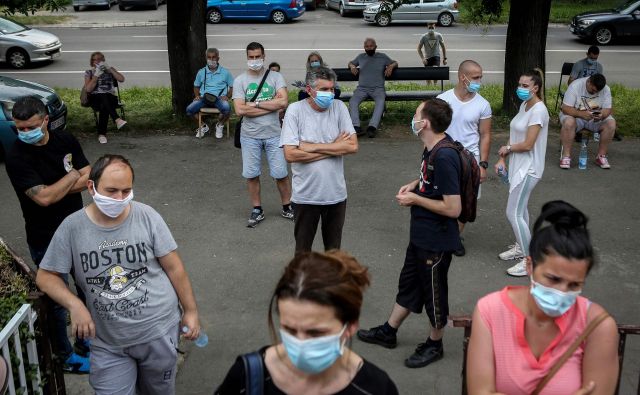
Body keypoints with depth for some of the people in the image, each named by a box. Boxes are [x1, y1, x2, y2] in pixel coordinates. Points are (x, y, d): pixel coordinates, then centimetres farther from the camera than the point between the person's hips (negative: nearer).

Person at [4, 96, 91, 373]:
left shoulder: (65, 140, -4)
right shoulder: (16, 157, -20)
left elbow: (89, 179, -8)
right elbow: (43, 198, -27)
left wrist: (56, 189, -22)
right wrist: (73, 176, -15)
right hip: (47, 241, -6)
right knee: (58, 299, 8)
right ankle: (66, 356, 27)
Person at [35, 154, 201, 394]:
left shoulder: (147, 217, -10)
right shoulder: (72, 227, -8)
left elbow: (174, 268, -3)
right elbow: (45, 276, 0)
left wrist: (191, 311, 1)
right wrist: (74, 305, -16)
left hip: (158, 332, 0)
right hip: (108, 344, 0)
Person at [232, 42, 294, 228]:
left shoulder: (275, 76, -1)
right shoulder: (240, 80, -2)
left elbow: (284, 102, -15)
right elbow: (240, 110, -14)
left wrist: (256, 103, -14)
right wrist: (271, 106, -13)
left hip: (273, 134, 0)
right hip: (250, 136, 1)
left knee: (281, 173, 5)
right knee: (251, 174, 8)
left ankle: (287, 207, 23)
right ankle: (257, 210, 23)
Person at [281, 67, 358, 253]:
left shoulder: (339, 107, -3)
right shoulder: (295, 110, -11)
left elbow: (353, 146, -11)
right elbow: (290, 154, -19)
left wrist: (312, 147, -16)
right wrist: (335, 147, -14)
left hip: (336, 193, 2)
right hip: (305, 195, -2)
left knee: (334, 249, 19)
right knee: (303, 249, 15)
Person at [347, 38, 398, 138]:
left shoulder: (382, 57, 14)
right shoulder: (361, 57, 19)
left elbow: (395, 63, 19)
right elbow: (351, 63, 32)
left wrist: (391, 66, -4)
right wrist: (352, 66, 8)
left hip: (378, 88, -1)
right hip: (362, 88, 2)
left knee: (380, 102, -36)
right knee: (352, 101, -30)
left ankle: (372, 127, -48)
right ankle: (356, 127, -43)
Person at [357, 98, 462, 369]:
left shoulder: (444, 158, -28)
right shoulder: (433, 147, 0)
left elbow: (453, 208, -28)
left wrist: (414, 199, -19)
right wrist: (415, 184, 2)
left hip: (437, 240, -9)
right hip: (421, 235, 9)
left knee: (433, 292, 11)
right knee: (409, 283, 23)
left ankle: (434, 345, 33)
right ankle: (388, 332, 41)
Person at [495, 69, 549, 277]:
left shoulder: (538, 110, -20)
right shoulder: (524, 105, 8)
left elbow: (527, 144, -22)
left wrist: (506, 148, -6)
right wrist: (502, 159, 5)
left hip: (528, 169, -9)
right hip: (518, 166, 9)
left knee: (513, 213, -8)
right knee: (520, 209, 19)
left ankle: (530, 260, 0)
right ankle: (520, 247, 35)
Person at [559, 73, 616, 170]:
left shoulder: (606, 89, -9)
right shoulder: (575, 86, -20)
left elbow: (608, 109, -9)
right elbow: (565, 108, -24)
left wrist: (601, 115, -33)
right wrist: (581, 114, -39)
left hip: (596, 118, 4)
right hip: (576, 115, -3)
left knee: (611, 123, -23)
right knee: (569, 122, -37)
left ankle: (601, 156, -10)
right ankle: (566, 156, -28)